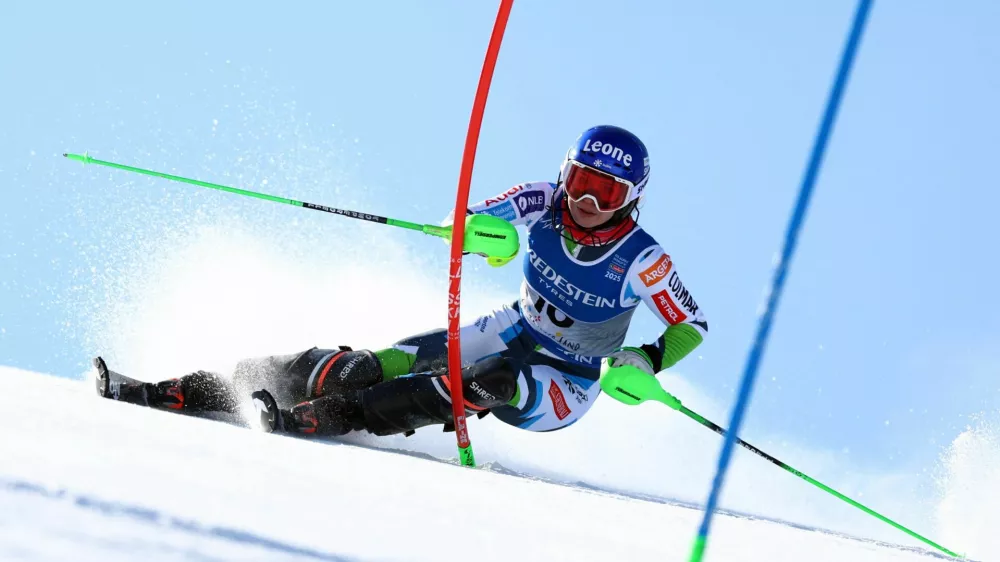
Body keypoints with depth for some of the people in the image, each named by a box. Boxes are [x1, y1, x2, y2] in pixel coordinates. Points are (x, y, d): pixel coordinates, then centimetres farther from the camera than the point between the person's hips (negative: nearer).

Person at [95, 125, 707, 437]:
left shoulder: (641, 260, -19)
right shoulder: (545, 203, -9)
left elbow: (693, 326, -9)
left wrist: (646, 362, -28)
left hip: (565, 388, -3)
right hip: (512, 333, 4)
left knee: (486, 381, -39)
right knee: (379, 364, -15)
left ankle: (326, 418, -46)